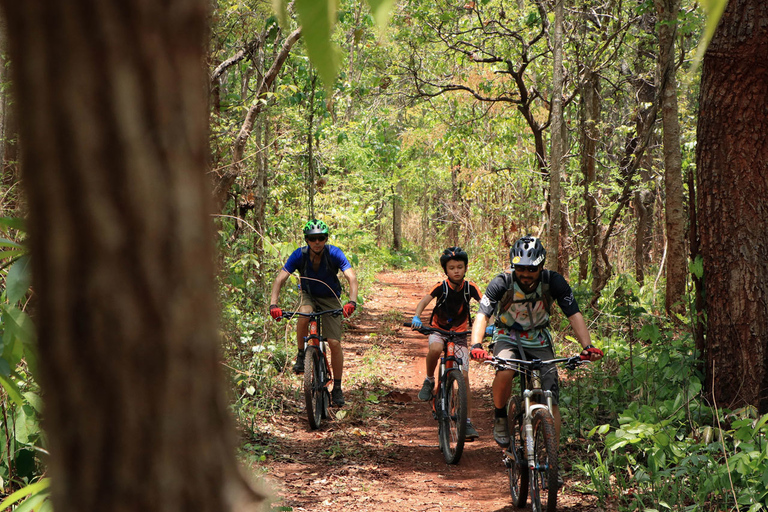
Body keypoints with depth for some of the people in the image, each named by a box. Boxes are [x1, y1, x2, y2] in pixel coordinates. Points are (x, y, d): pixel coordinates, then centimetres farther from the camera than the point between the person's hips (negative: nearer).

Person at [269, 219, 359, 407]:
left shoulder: (334, 254, -24)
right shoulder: (299, 255, -21)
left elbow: (351, 277, -33)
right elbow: (280, 279, -25)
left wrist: (352, 301, -51)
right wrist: (273, 304, -40)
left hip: (330, 299, 0)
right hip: (309, 296, 0)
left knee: (334, 343, -10)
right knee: (304, 315, -36)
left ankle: (337, 387, 4)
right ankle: (301, 356, -14)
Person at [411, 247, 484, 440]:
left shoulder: (470, 287, -11)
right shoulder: (441, 287, -15)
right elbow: (424, 300, -26)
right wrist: (416, 317, -46)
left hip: (460, 333, 1)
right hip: (438, 330, -1)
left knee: (464, 376, -8)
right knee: (435, 349, -38)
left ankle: (467, 421, -1)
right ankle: (429, 381, -7)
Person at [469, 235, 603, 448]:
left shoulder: (554, 282, -18)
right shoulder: (502, 283, -23)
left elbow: (575, 315, -19)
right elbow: (482, 316, -30)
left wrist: (587, 346, -35)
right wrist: (476, 346, -49)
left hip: (539, 342, 2)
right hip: (508, 338, -2)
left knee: (551, 401, -10)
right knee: (505, 373, -34)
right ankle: (500, 417, -7)